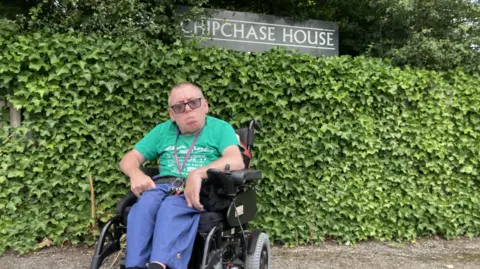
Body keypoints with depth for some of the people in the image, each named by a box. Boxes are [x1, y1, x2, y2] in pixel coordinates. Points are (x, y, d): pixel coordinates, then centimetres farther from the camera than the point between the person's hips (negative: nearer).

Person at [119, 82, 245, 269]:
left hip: (204, 191, -3)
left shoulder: (220, 128, 10)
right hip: (163, 187, 4)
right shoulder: (163, 130, 23)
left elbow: (236, 161, -9)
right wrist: (136, 174, -4)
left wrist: (197, 174, -24)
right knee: (144, 204, -31)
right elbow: (128, 159, 21)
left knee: (171, 207, -36)